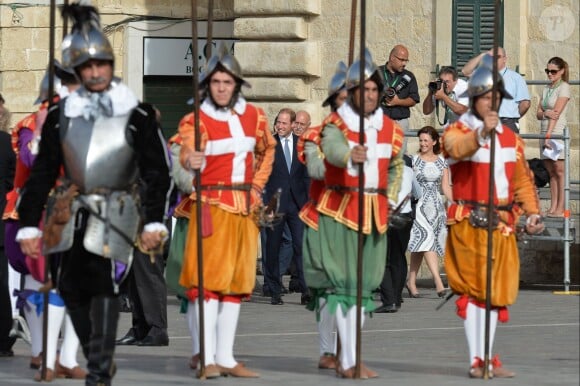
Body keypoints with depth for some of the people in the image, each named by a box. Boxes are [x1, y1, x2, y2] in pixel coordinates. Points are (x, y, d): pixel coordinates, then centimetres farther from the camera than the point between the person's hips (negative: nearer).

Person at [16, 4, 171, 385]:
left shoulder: (136, 114, -3)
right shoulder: (61, 115, 7)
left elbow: (157, 172, -4)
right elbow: (42, 174, 9)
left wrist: (154, 222, -15)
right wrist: (29, 225, 3)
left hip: (116, 211, -4)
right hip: (74, 211, 4)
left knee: (104, 283, -16)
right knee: (72, 286, 3)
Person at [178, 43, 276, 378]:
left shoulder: (253, 116, 8)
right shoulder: (197, 119, -7)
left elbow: (267, 150, 25)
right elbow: (188, 151, -27)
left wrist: (257, 185, 12)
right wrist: (190, 161, -50)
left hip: (246, 207, 5)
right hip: (212, 205, -5)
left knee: (237, 280, 7)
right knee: (208, 278, -11)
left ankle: (226, 357, 13)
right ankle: (207, 358, -15)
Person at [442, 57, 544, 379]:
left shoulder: (511, 138, 14)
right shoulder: (457, 131, -4)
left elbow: (523, 179, 17)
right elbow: (457, 148, -28)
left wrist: (532, 212, 4)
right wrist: (481, 133, -46)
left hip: (503, 225, 6)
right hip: (470, 223, -6)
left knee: (497, 291, 8)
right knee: (473, 289, -8)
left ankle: (488, 358, 14)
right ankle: (476, 360, -8)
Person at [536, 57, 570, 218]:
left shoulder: (564, 87, -5)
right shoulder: (546, 89, 17)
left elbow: (556, 113, -13)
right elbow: (538, 113, 12)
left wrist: (549, 135, -19)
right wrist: (545, 113, -12)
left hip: (558, 131, -7)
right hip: (545, 131, 7)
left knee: (559, 170, -8)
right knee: (551, 171, 5)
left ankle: (560, 209, -9)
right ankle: (553, 207, 4)